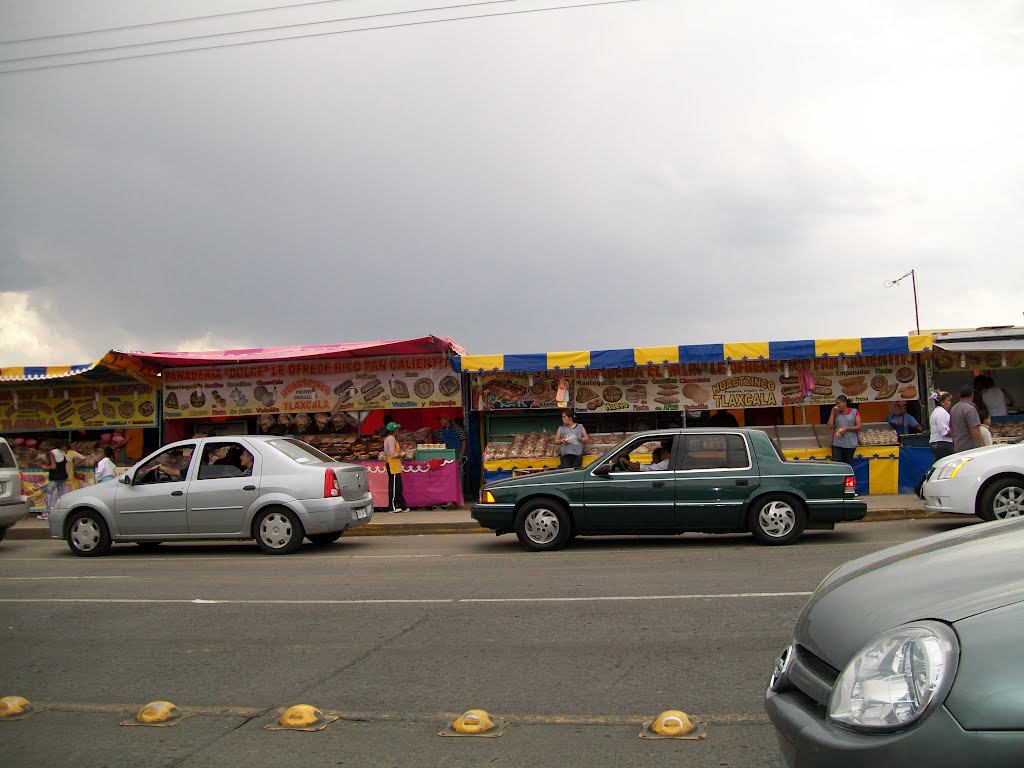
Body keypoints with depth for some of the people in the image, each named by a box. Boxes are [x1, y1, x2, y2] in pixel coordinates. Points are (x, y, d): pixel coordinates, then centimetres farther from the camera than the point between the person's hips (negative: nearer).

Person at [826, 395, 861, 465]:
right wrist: (832, 413, -3)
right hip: (837, 444, 1)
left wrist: (847, 429, -14)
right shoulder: (836, 413, 8)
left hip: (850, 444, -1)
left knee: (848, 465, 5)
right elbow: (830, 426, 0)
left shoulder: (855, 412, 2)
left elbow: (859, 427, -1)